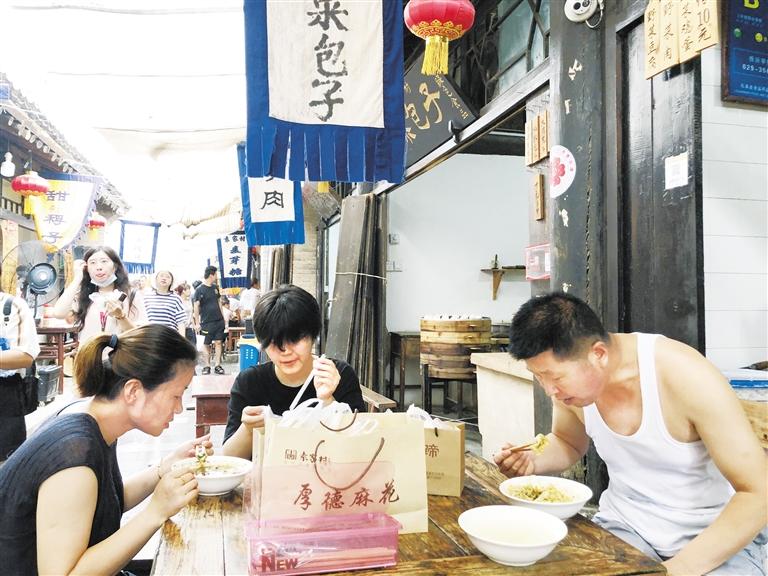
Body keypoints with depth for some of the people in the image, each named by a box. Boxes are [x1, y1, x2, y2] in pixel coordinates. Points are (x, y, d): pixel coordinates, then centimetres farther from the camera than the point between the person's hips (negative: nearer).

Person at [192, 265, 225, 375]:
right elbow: (196, 307, -8)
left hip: (219, 320, 5)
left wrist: (223, 316, 14)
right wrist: (197, 323, -11)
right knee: (206, 344, 4)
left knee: (218, 342, 3)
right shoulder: (199, 290, -8)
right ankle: (207, 366, 12)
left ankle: (217, 365, 8)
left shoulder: (215, 287, 9)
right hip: (207, 322, -5)